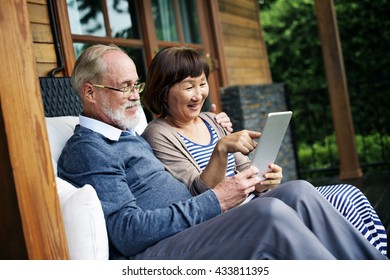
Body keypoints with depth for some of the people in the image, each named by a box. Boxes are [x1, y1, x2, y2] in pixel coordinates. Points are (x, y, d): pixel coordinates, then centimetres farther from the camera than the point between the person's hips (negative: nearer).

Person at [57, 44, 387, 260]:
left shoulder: (129, 136, 24)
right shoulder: (85, 150, -7)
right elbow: (130, 233, -18)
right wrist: (214, 202, -17)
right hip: (151, 256, -9)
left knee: (297, 192, -6)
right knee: (270, 212, -29)